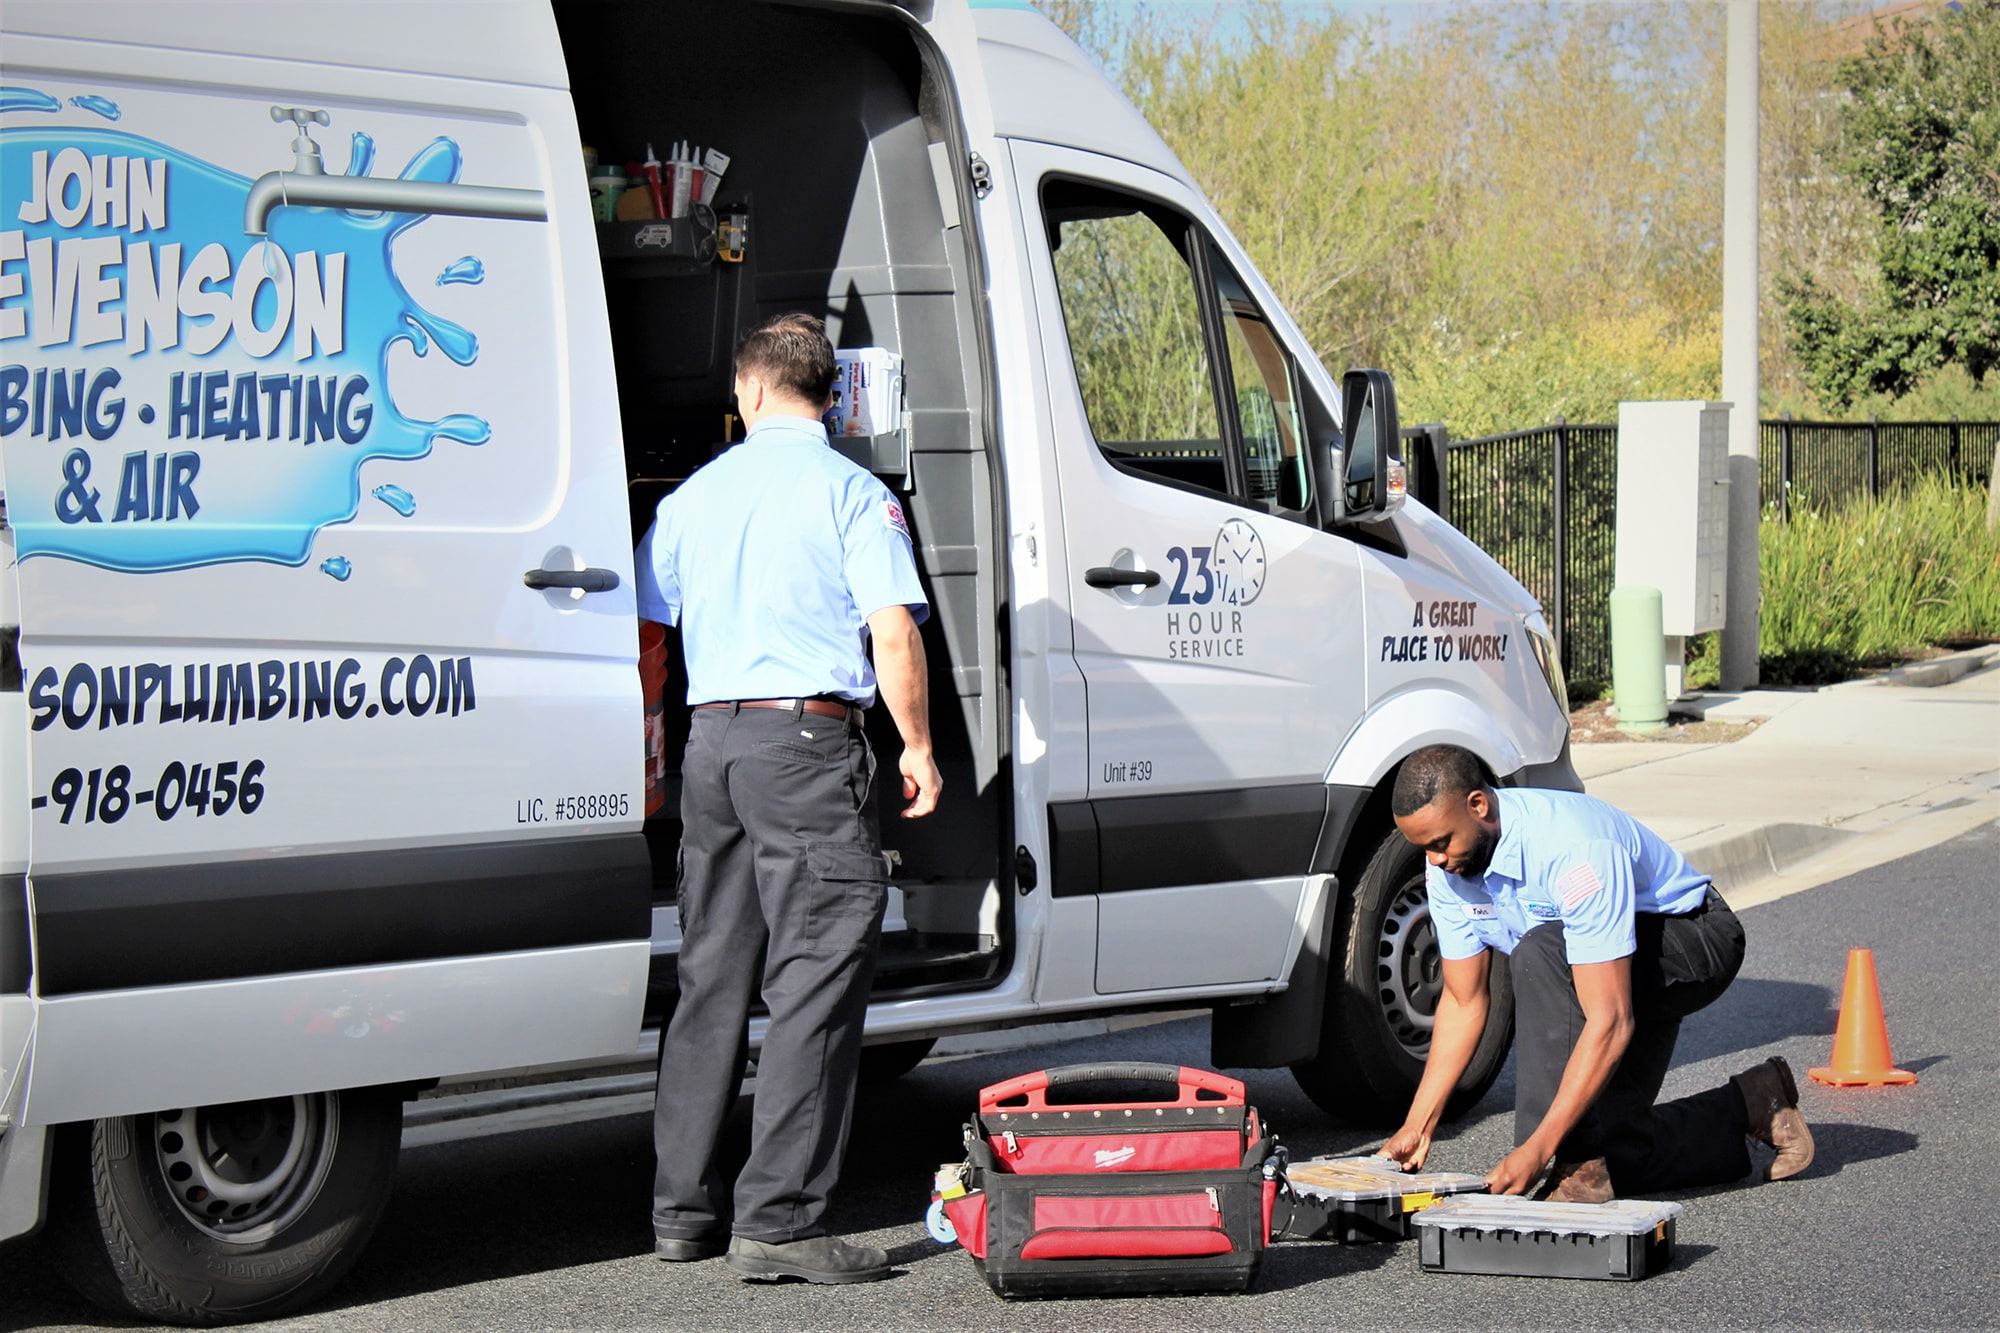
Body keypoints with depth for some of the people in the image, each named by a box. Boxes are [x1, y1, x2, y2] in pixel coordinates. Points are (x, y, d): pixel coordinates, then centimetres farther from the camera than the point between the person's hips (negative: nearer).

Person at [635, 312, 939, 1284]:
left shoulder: (692, 497, 12)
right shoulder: (853, 494, -4)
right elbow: (893, 633, -12)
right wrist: (919, 746, -1)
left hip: (711, 740, 6)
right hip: (808, 739, -6)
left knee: (711, 978, 14)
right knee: (817, 982, -5)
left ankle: (682, 1208, 18)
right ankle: (776, 1219, -11)